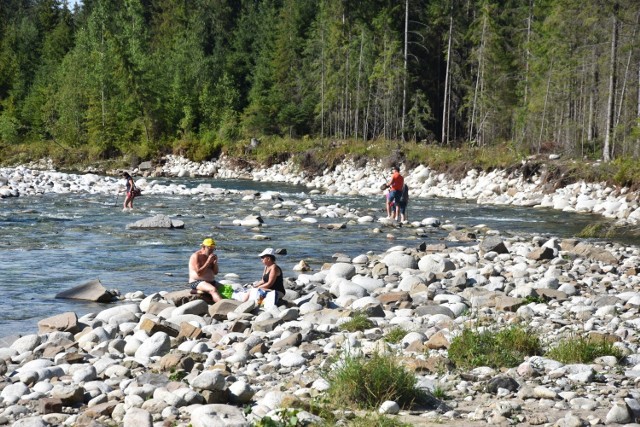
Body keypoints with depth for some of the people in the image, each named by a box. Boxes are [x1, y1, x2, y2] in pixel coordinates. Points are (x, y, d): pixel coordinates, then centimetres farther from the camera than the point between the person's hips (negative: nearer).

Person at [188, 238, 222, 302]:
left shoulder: (210, 256, 14)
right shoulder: (196, 256, -8)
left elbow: (215, 272, 15)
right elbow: (199, 273, -18)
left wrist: (215, 262, -3)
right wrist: (208, 262, -18)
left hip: (211, 282, 8)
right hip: (197, 282, -8)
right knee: (213, 290, -35)